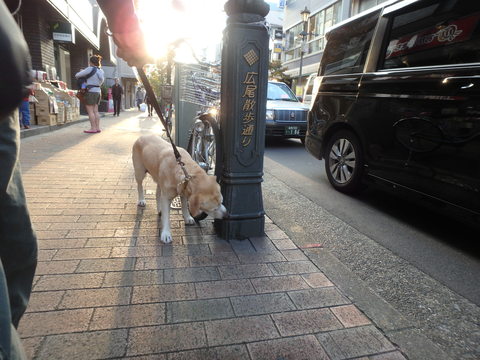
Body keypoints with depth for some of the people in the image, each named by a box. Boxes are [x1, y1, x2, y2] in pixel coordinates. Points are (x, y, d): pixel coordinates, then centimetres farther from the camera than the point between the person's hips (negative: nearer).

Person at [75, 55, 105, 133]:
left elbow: (77, 75, -6)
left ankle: (93, 128, -7)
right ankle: (97, 128, 5)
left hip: (90, 91, -7)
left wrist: (77, 76, 18)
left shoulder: (90, 69, -11)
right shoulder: (101, 71, 11)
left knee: (90, 111, -5)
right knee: (95, 111, 8)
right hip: (98, 91, 7)